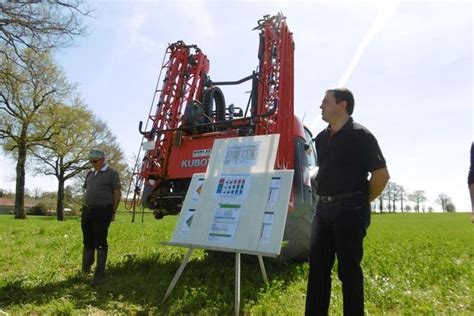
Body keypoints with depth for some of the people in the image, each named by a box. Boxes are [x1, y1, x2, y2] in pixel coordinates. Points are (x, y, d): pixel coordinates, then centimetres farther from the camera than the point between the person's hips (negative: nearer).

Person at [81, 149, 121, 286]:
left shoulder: (111, 173, -5)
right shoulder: (90, 174, 16)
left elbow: (117, 193, -7)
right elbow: (87, 191, 22)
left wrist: (113, 212, -8)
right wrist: (84, 208, 13)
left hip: (102, 211, -6)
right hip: (87, 210, 7)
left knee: (100, 242, -2)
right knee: (88, 241, 13)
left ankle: (99, 273, 6)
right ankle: (85, 269, 27)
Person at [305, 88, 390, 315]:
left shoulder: (360, 135, -9)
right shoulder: (321, 138, 12)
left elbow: (381, 174, -10)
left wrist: (360, 203, -3)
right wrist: (325, 200, 15)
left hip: (349, 210, -7)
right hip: (324, 208, 7)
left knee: (348, 268, 3)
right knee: (317, 265, 11)